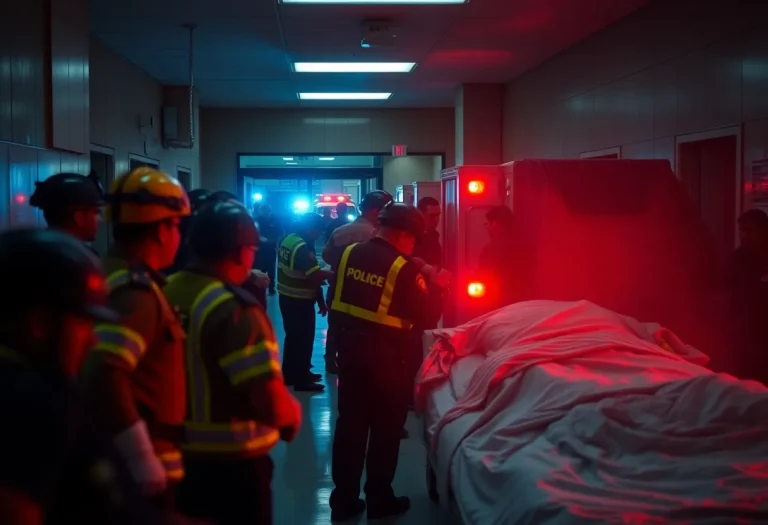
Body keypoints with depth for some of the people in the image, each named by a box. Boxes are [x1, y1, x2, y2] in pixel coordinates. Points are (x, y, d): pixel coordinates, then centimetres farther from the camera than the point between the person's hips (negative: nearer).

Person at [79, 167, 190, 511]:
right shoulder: (135, 293, -21)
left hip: (114, 462, 9)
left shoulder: (107, 276, 10)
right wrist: (145, 460, -27)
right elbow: (104, 378, -33)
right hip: (138, 473, -9)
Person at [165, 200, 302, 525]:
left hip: (178, 455, 7)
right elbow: (273, 406, -27)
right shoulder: (236, 310, -23)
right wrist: (294, 412, -5)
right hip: (230, 465, -7)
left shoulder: (168, 292, -1)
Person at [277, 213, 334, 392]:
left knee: (293, 336, 20)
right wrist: (331, 273, -9)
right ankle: (301, 379, 10)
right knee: (304, 338, 2)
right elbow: (316, 276, -27)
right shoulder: (303, 248, -22)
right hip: (300, 300, -9)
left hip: (287, 297, 9)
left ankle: (290, 374, 31)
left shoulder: (288, 240, 8)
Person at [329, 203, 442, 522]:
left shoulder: (350, 253, 1)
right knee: (386, 427, 10)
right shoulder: (403, 268, -15)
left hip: (349, 348, 5)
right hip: (384, 356, -5)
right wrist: (435, 294, 8)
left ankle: (343, 500, 21)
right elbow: (426, 318, -10)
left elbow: (335, 300, 7)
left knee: (350, 423, 13)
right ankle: (379, 500, 21)